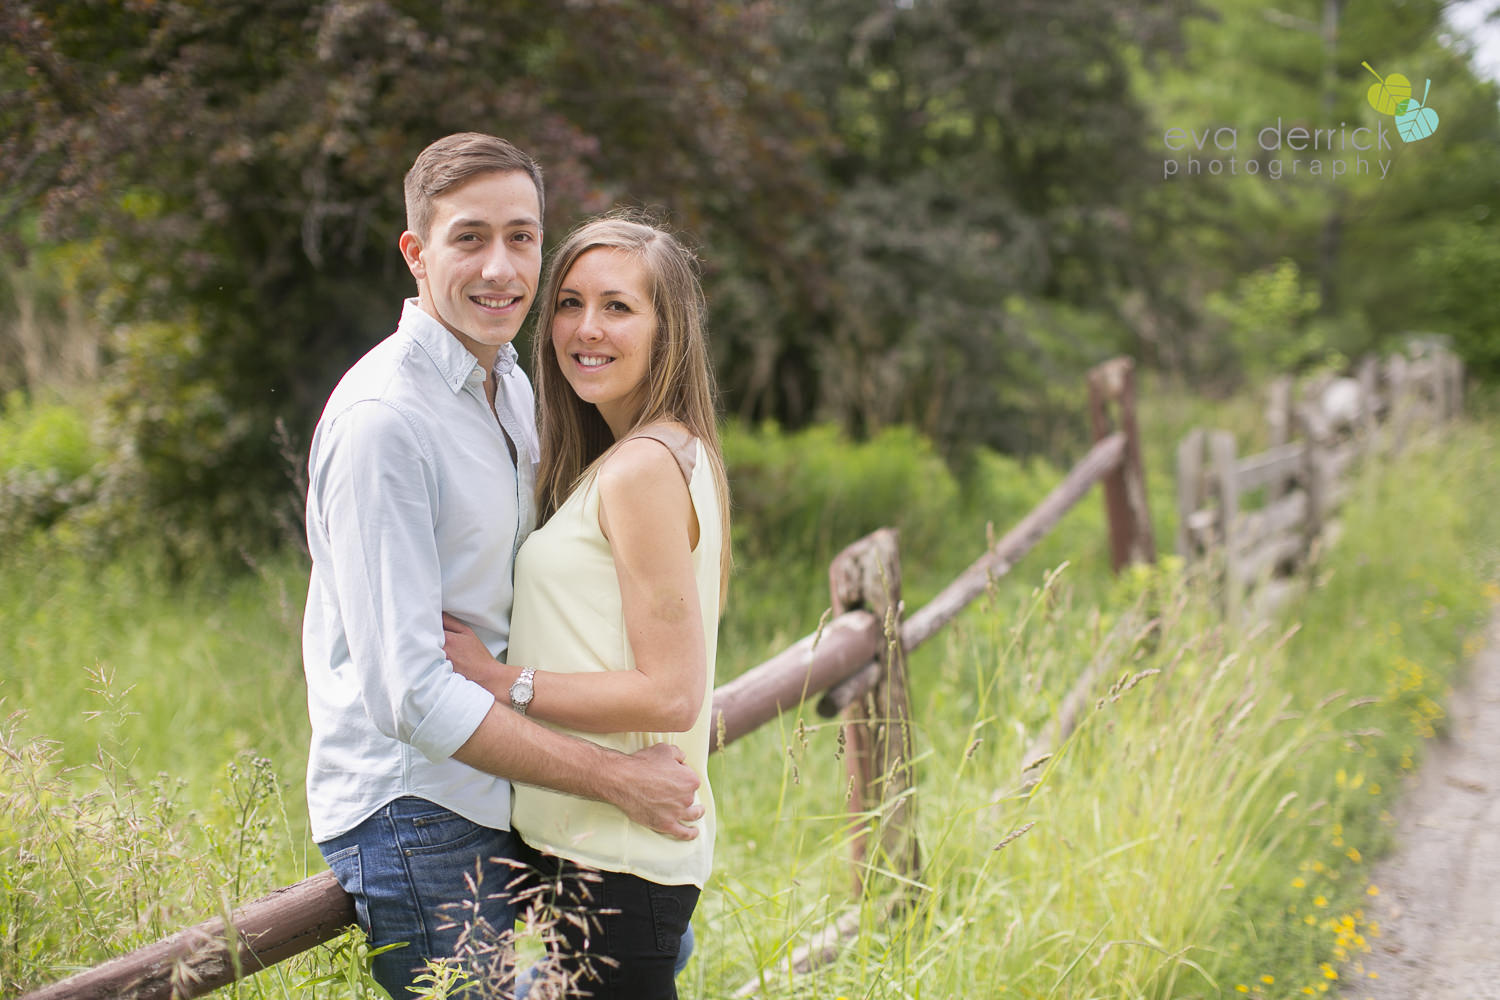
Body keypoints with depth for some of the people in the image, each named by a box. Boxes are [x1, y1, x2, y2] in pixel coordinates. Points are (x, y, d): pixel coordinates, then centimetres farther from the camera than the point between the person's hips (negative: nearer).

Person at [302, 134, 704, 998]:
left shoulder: (513, 387, 9)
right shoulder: (383, 418, -20)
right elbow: (411, 693, -24)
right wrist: (618, 779, -19)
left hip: (500, 795, 9)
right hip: (413, 815, -9)